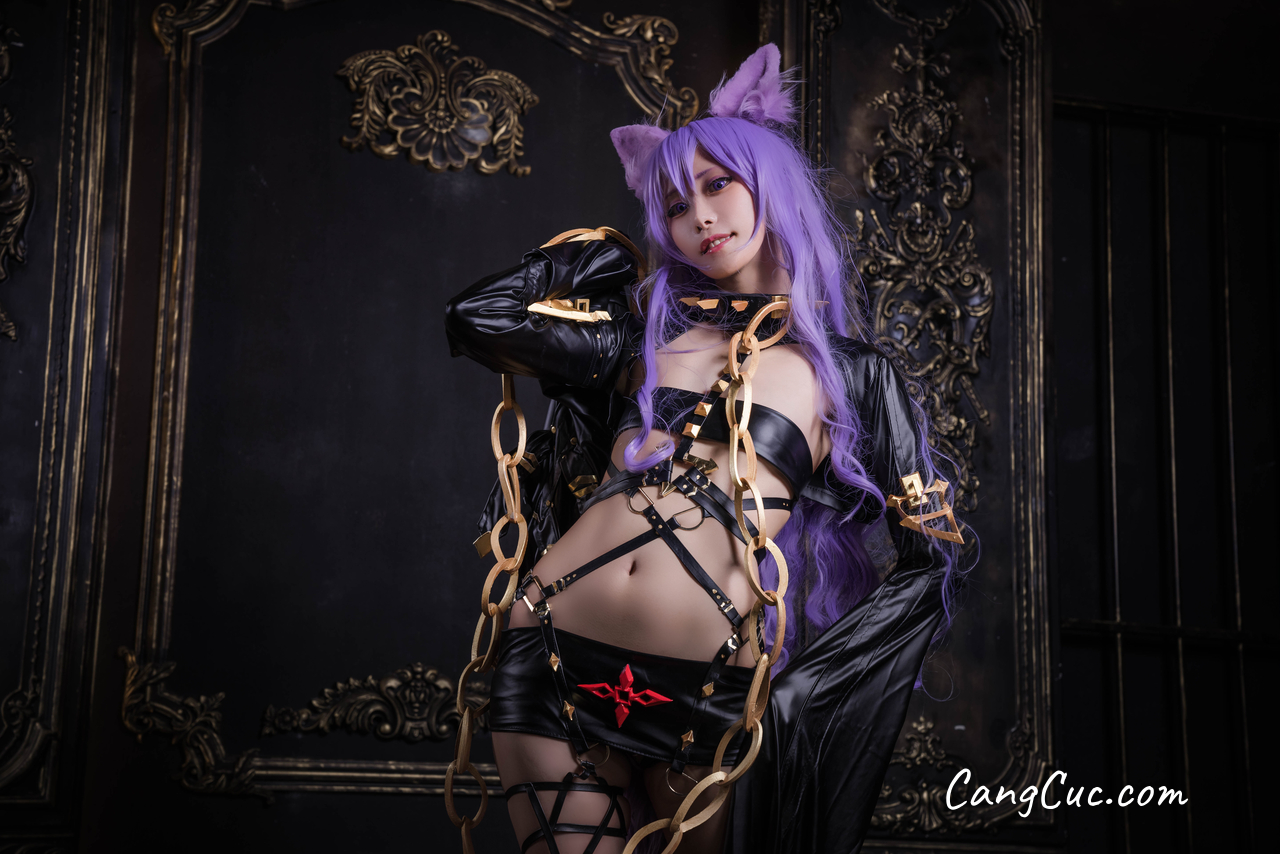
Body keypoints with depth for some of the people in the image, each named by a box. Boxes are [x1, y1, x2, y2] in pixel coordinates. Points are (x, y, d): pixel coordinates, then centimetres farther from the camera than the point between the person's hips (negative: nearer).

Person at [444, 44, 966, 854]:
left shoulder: (848, 368, 6)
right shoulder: (650, 322, 11)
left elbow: (928, 562, 5)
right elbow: (477, 317, 4)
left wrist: (803, 681, -3)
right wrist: (613, 250, 16)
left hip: (705, 692, -2)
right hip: (559, 655, 2)